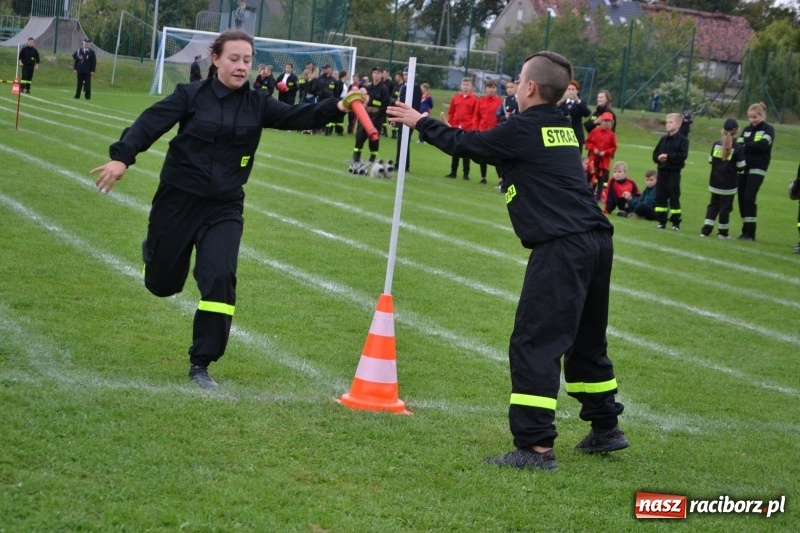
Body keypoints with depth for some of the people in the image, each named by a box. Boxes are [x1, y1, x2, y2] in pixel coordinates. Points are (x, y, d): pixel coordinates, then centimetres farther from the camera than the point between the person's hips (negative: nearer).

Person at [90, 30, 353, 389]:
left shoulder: (256, 104, 0)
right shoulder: (191, 96, -9)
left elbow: (297, 117, -10)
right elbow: (151, 123, -16)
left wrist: (337, 108, -28)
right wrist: (122, 157, -32)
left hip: (224, 208, 2)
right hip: (178, 200, -2)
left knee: (220, 280, -14)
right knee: (163, 283, 11)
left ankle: (200, 365, -1)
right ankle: (154, 250, 50)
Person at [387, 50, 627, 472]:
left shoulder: (525, 128, -5)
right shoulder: (564, 129, 17)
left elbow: (465, 144, 8)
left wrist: (420, 123, 21)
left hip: (560, 248, -9)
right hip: (596, 241, 9)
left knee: (534, 344, -8)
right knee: (586, 341, 22)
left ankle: (536, 446, -13)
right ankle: (605, 428, 33)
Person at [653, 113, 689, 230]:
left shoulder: (682, 140, -4)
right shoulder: (663, 139, 12)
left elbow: (683, 155, -15)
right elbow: (655, 154, 13)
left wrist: (668, 156, -20)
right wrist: (658, 158, -9)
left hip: (674, 173, -5)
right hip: (662, 171, 5)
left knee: (674, 197, -3)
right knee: (660, 196, 5)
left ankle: (676, 223, 3)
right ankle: (661, 221, 13)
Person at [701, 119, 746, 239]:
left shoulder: (716, 144, 1)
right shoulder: (738, 148, -12)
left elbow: (711, 160, 7)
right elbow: (741, 167, -10)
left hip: (715, 182, 4)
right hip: (729, 183, -4)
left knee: (713, 204, 14)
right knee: (725, 207, 5)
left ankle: (706, 230, 5)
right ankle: (723, 232, 12)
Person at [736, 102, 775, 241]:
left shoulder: (768, 129, -1)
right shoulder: (747, 129, 13)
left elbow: (763, 144, -18)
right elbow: (738, 144, 2)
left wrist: (745, 146, -13)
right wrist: (752, 147, -18)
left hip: (757, 169, -5)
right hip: (743, 169, 5)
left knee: (749, 198, -14)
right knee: (741, 198, 3)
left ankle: (750, 233, -12)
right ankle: (745, 230, 11)